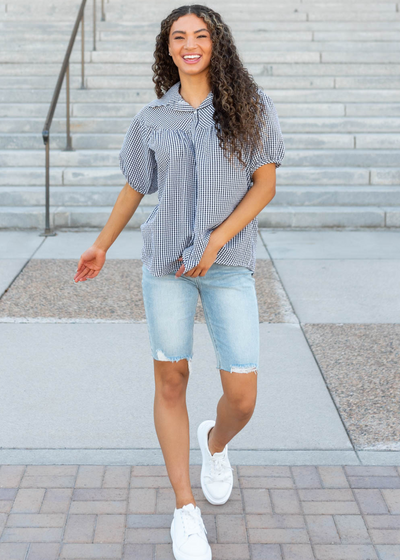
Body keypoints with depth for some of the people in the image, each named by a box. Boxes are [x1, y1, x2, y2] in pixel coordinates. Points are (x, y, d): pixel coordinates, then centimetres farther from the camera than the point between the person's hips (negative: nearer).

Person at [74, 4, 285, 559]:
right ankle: (186, 510, 13)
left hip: (229, 264, -1)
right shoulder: (152, 119, 7)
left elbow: (265, 184, -2)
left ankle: (216, 443, 34)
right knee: (171, 381, 1)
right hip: (166, 262, 1)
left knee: (242, 395, -4)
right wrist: (102, 245, 23)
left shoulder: (250, 105, 2)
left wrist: (216, 242, -12)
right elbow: (134, 188, 18)